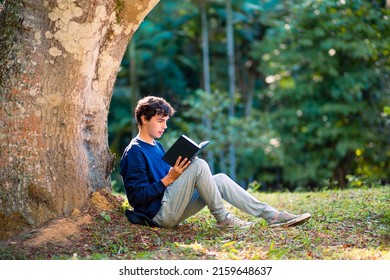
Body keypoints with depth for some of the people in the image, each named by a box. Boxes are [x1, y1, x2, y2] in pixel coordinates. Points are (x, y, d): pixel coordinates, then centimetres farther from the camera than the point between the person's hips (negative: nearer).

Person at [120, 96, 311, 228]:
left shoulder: (157, 147, 19)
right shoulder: (134, 152, -10)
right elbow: (137, 197, -17)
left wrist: (177, 172, 1)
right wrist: (169, 178, -21)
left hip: (172, 213, 9)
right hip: (159, 214, -9)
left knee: (220, 179, 1)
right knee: (199, 165, -21)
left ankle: (272, 216, -5)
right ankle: (222, 218, -11)